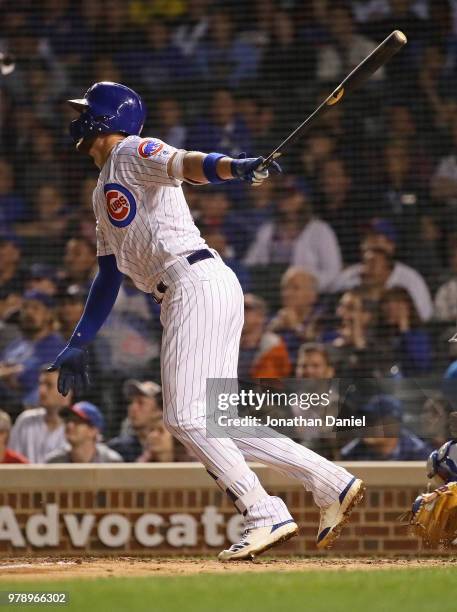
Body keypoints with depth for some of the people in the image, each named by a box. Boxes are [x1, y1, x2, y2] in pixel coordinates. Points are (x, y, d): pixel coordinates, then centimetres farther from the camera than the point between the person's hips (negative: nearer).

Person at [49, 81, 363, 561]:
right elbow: (108, 275, 30)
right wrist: (77, 343, 25)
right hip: (185, 293, 9)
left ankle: (266, 516, -13)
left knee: (185, 417, -12)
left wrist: (237, 168, -42)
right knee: (212, 421, 5)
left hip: (197, 283, -9)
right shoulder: (104, 193, 29)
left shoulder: (134, 153, 1)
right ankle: (331, 483, 5)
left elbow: (187, 163, -21)